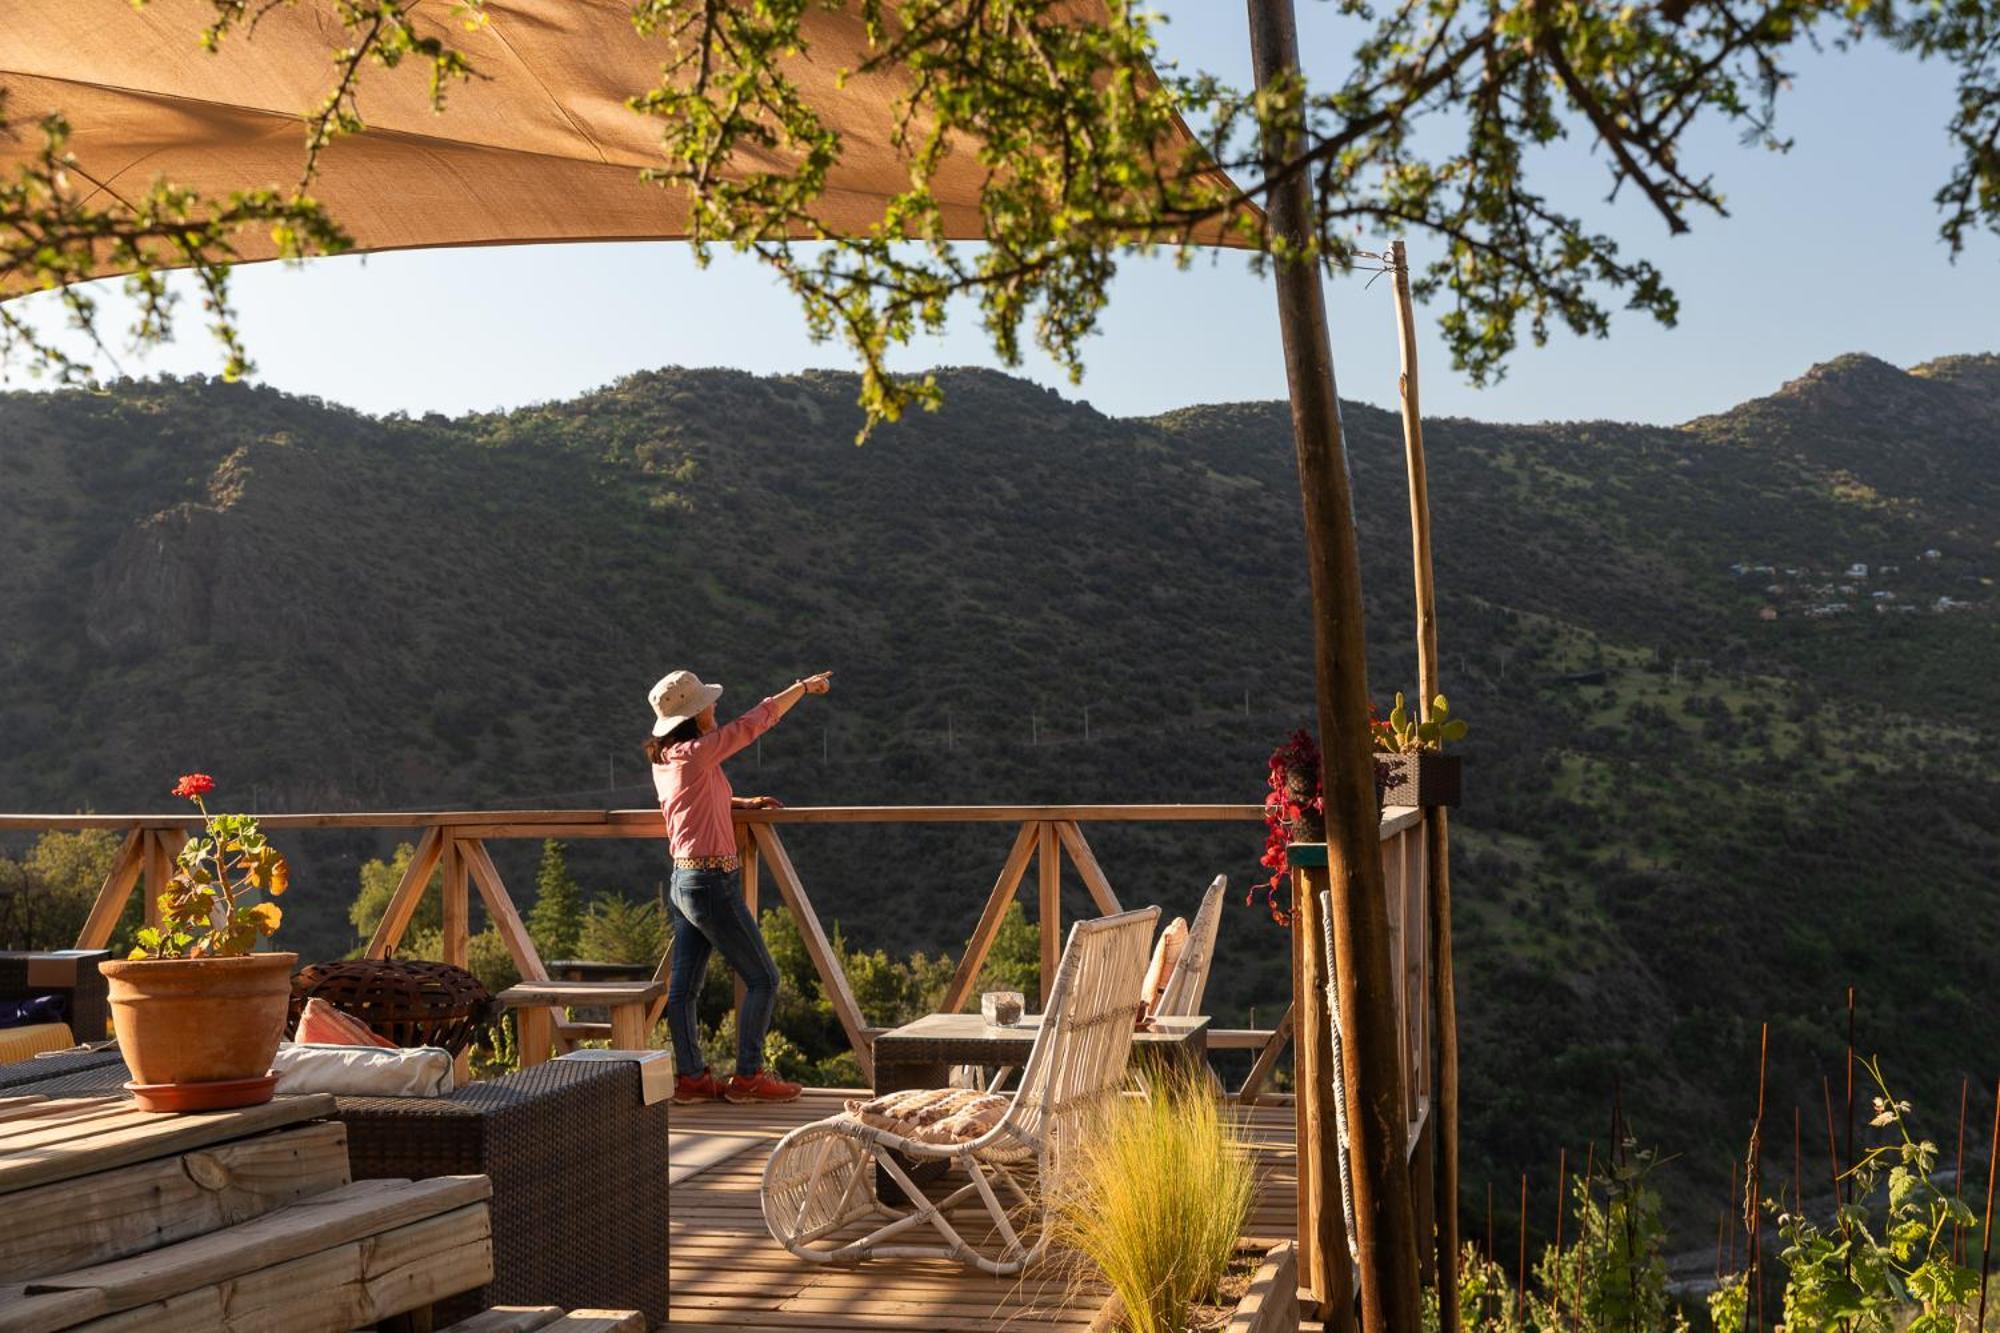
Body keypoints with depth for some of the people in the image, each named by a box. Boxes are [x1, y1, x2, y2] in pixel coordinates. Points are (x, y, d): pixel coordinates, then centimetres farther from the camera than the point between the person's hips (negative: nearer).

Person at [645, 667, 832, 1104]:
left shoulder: (663, 760, 8)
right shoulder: (695, 753, -17)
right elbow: (757, 720, -10)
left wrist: (745, 803, 17)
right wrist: (804, 687, 1)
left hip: (684, 882, 9)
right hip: (712, 884, -9)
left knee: (683, 985, 10)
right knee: (762, 979, 1)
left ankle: (690, 1077, 17)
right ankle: (748, 1077, 5)